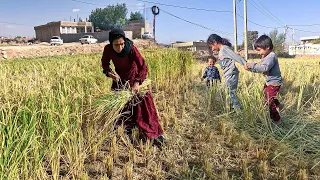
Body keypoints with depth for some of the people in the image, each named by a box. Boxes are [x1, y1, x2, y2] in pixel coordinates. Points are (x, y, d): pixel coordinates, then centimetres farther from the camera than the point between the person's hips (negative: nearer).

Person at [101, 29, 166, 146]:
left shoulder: (131, 49, -30)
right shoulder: (108, 49, -21)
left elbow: (143, 67, -32)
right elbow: (105, 63, -1)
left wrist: (137, 82, -45)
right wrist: (109, 72, -20)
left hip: (134, 78, -3)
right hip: (119, 78, 3)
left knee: (143, 104, -8)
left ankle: (155, 134, -1)